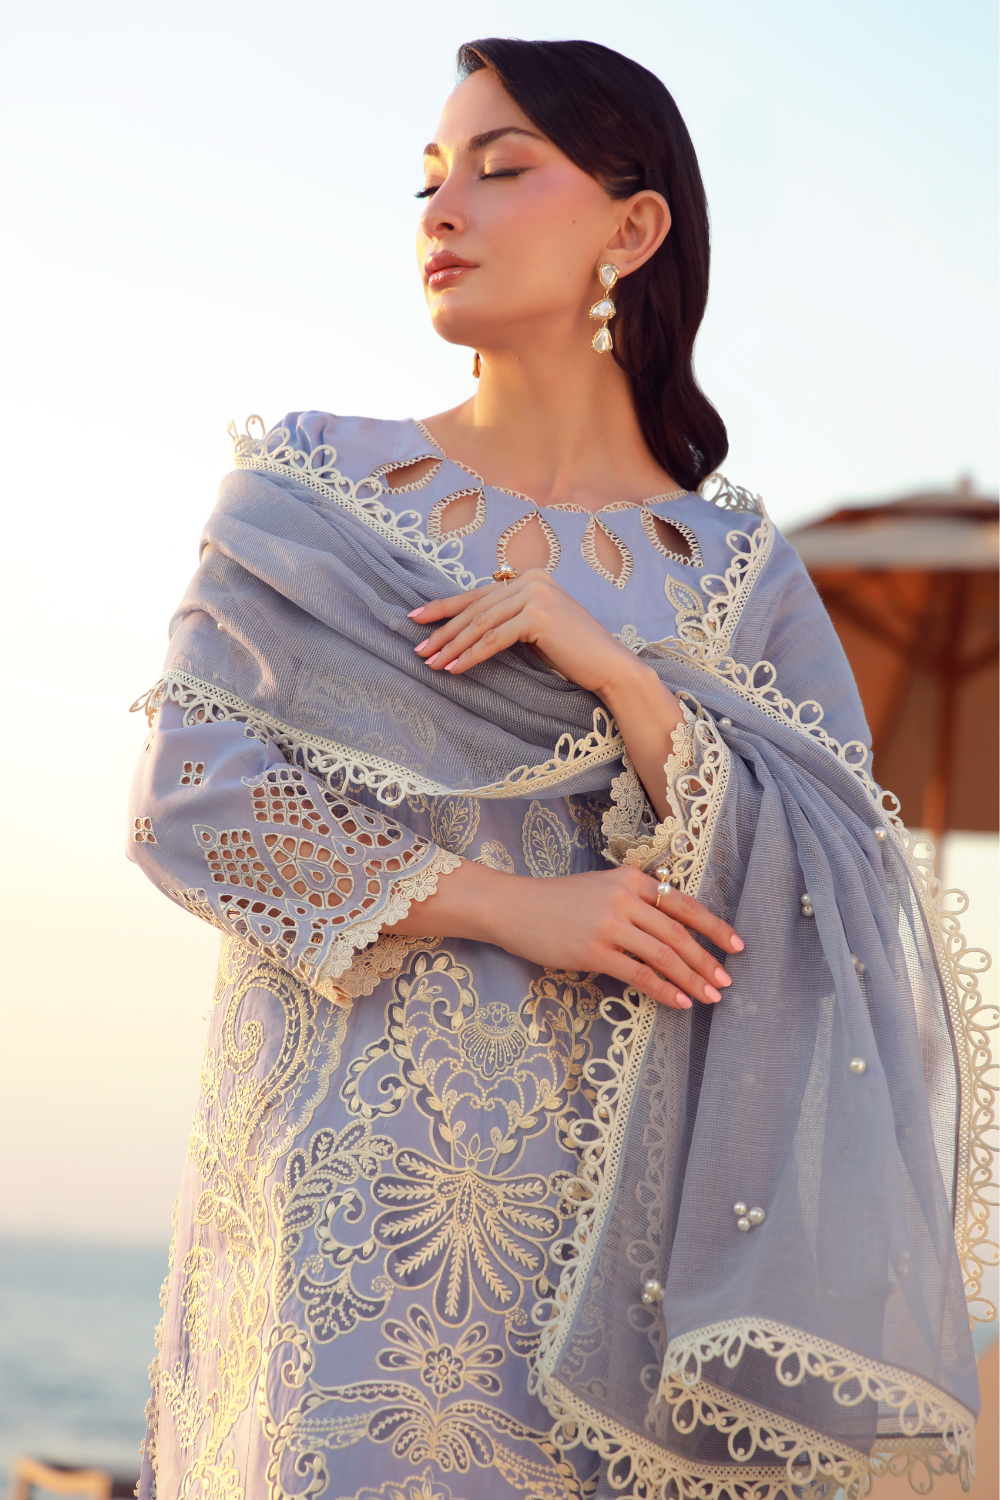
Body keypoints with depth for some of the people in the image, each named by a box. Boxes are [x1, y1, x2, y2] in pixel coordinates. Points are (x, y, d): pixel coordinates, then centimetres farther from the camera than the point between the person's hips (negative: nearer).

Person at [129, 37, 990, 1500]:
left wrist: (617, 676, -14)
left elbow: (824, 901, -1)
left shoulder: (735, 571, 7)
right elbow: (185, 794, -3)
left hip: (622, 1197, 1)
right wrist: (512, 906, -11)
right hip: (358, 1168, -1)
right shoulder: (312, 491, 6)